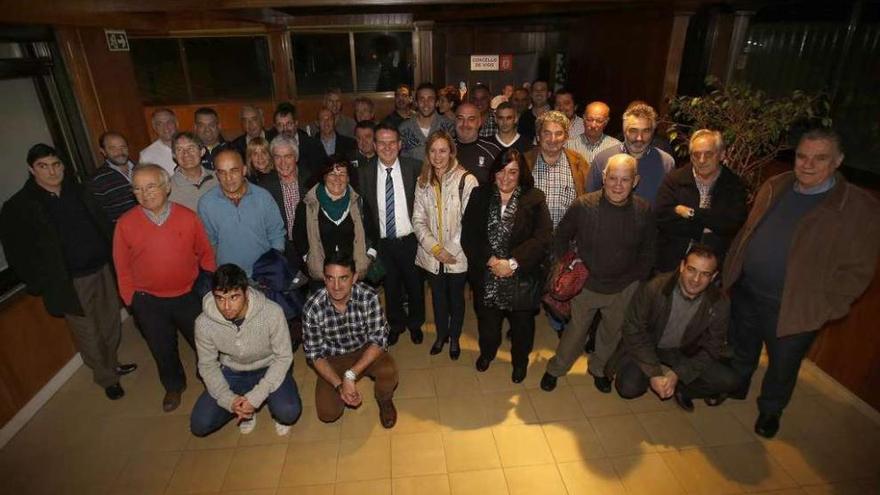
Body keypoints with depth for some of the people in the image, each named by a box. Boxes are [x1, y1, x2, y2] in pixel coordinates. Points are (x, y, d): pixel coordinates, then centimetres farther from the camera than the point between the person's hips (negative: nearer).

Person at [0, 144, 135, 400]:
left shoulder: (77, 191, 4)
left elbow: (103, 223, 10)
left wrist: (115, 258, 2)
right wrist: (42, 285, -7)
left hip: (103, 269, 4)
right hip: (71, 282, -4)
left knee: (111, 324, 17)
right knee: (88, 335, 7)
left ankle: (112, 363, 41)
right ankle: (107, 378, 27)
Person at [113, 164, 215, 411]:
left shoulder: (188, 217, -11)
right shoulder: (125, 223, -11)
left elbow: (205, 254, -1)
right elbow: (122, 266, -2)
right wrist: (131, 300, 1)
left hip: (188, 296, 0)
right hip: (148, 302, 1)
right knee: (162, 349, 20)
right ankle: (173, 386, 47)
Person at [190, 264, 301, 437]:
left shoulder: (272, 312, -30)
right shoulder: (204, 323, -22)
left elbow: (283, 357, -19)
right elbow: (207, 365, -6)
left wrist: (256, 396, -25)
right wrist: (229, 400, -19)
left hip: (269, 369, -2)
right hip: (232, 372, 3)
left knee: (289, 412, -26)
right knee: (199, 425, -11)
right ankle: (245, 409, 16)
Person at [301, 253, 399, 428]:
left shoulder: (369, 297, -26)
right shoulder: (312, 307, -24)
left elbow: (379, 339, -22)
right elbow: (314, 353, -13)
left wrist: (351, 375, -31)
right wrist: (339, 385, -24)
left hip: (367, 351, -1)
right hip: (333, 360, 1)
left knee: (389, 371, -30)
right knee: (327, 414, -11)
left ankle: (384, 401, 6)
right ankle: (343, 391, 24)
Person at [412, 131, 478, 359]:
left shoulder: (466, 180, -14)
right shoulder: (423, 182, 1)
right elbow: (418, 220, 0)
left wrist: (450, 250, -16)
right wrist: (435, 248, -12)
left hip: (458, 255, -3)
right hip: (431, 255, 3)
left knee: (456, 297, 15)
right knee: (438, 296, 19)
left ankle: (454, 338, 38)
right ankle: (441, 334, 42)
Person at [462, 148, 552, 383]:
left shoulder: (534, 199, -9)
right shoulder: (480, 196, -2)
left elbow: (543, 238, -16)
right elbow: (469, 235, -7)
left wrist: (512, 263, -22)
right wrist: (490, 261, -18)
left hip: (522, 277, -1)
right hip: (486, 276, 2)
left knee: (522, 322, 18)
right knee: (487, 319, 21)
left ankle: (520, 360, 46)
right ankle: (487, 352, 51)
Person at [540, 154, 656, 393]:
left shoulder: (644, 211, -12)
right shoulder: (583, 205, -19)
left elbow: (647, 250, 4)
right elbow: (561, 237, -4)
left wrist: (638, 279, 0)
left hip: (624, 288, 3)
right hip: (586, 284, -3)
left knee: (613, 331, 23)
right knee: (576, 330, 13)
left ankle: (598, 368, 52)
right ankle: (555, 369, 39)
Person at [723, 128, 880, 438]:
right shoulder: (774, 187, 1)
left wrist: (823, 308, -15)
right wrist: (731, 270, 6)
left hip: (794, 310, -4)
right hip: (745, 293, 4)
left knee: (782, 365, 17)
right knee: (741, 350, 23)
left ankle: (770, 410, 42)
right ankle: (735, 388, 48)